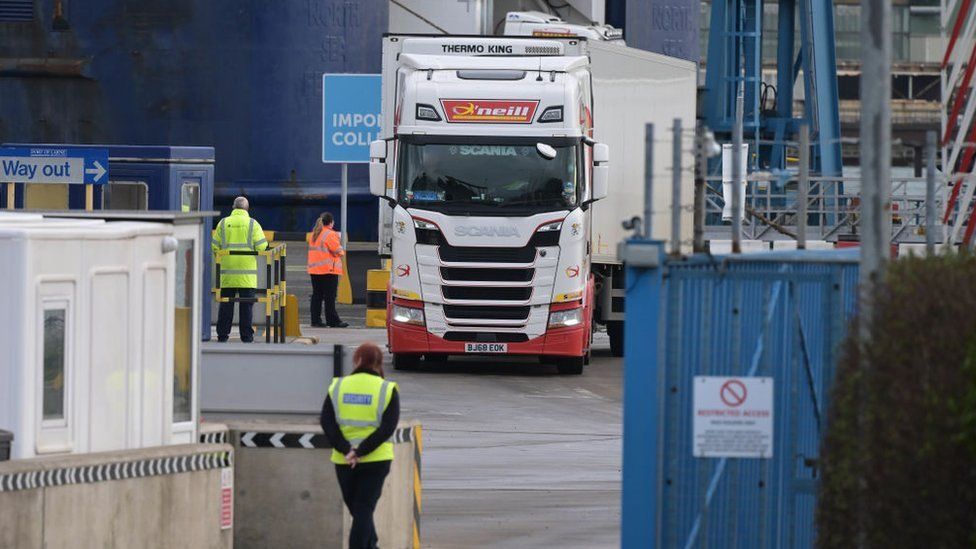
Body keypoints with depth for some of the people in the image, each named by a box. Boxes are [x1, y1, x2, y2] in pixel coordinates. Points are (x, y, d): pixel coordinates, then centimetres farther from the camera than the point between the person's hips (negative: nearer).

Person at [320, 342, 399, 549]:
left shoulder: (338, 387, 3)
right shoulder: (387, 389, -4)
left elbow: (327, 423, -6)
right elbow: (387, 428, -13)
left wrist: (346, 450, -13)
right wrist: (360, 452, -16)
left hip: (343, 461, 2)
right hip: (376, 461, -2)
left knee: (357, 510, 18)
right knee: (364, 510, -1)